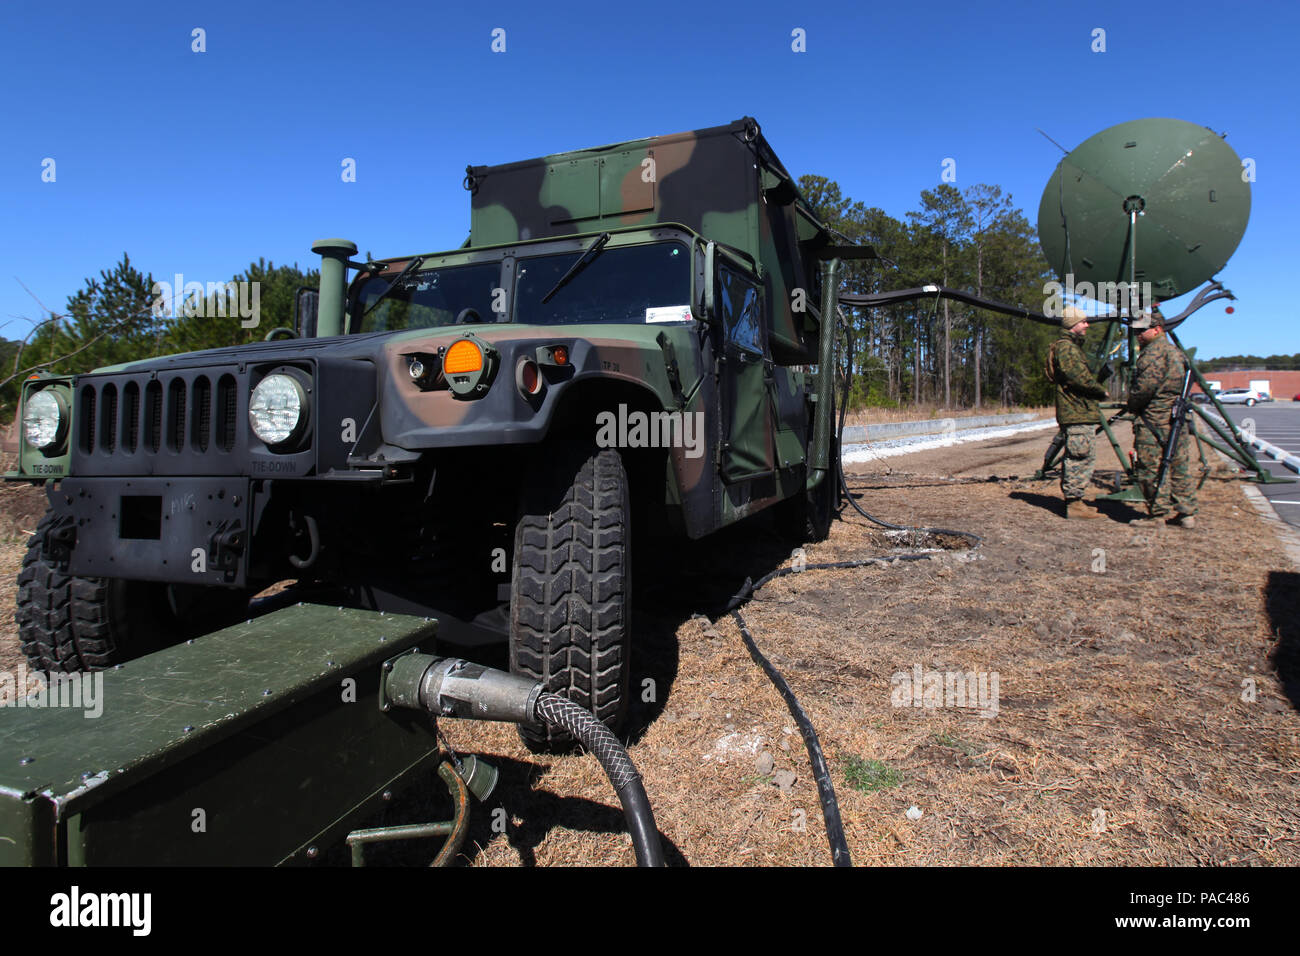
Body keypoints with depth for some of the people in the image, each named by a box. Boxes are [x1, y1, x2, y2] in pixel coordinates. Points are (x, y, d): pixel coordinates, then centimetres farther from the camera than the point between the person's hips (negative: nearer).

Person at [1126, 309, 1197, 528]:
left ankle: (1161, 515, -1)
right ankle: (1186, 513, 16)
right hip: (1178, 418, 10)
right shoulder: (1175, 351, 20)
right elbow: (1179, 385, 23)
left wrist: (1130, 406, -2)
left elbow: (1145, 386, -19)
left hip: (1154, 420, -10)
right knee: (1180, 467, 11)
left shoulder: (1155, 351, -12)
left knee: (1150, 469, -3)